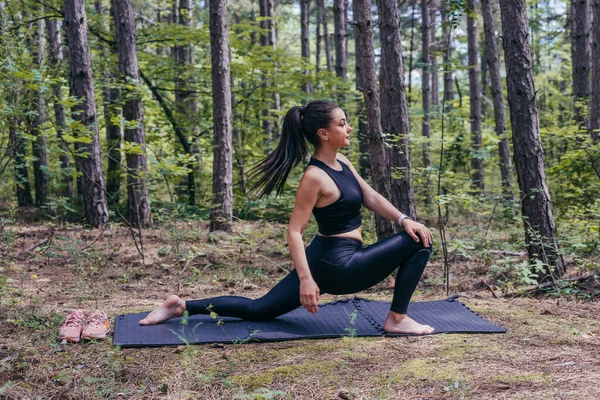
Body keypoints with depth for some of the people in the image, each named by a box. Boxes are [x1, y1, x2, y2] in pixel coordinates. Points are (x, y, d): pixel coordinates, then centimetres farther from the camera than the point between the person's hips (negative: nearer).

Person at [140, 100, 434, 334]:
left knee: (258, 310, 15)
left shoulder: (341, 163, 8)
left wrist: (404, 219, -4)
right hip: (337, 265, -9)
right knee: (418, 243, -7)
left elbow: (371, 198, 10)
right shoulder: (315, 177, -20)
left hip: (326, 259, 9)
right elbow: (294, 232, -21)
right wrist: (306, 278, -27)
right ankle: (397, 320, 2)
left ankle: (182, 306, 14)